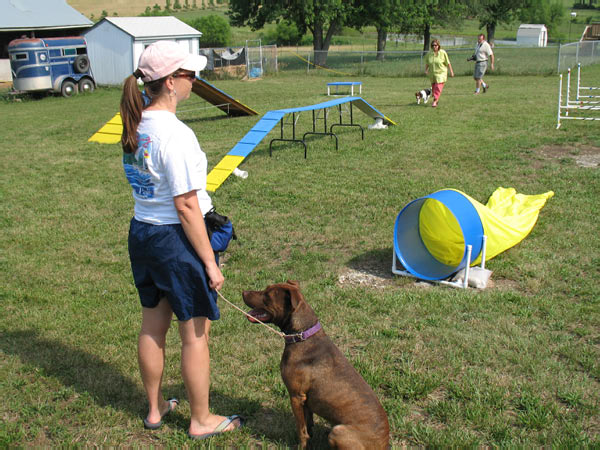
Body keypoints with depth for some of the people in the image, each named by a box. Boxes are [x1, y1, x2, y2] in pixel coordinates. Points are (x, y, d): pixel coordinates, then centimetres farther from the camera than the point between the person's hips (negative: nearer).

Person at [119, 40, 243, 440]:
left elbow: (148, 182, 9)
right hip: (176, 239, -9)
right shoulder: (175, 134, -22)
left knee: (153, 326, 21)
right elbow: (186, 205, -22)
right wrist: (210, 262, -16)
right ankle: (201, 421, 25)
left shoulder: (135, 125, 4)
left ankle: (155, 408, 39)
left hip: (141, 232, 9)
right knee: (195, 333, 8)